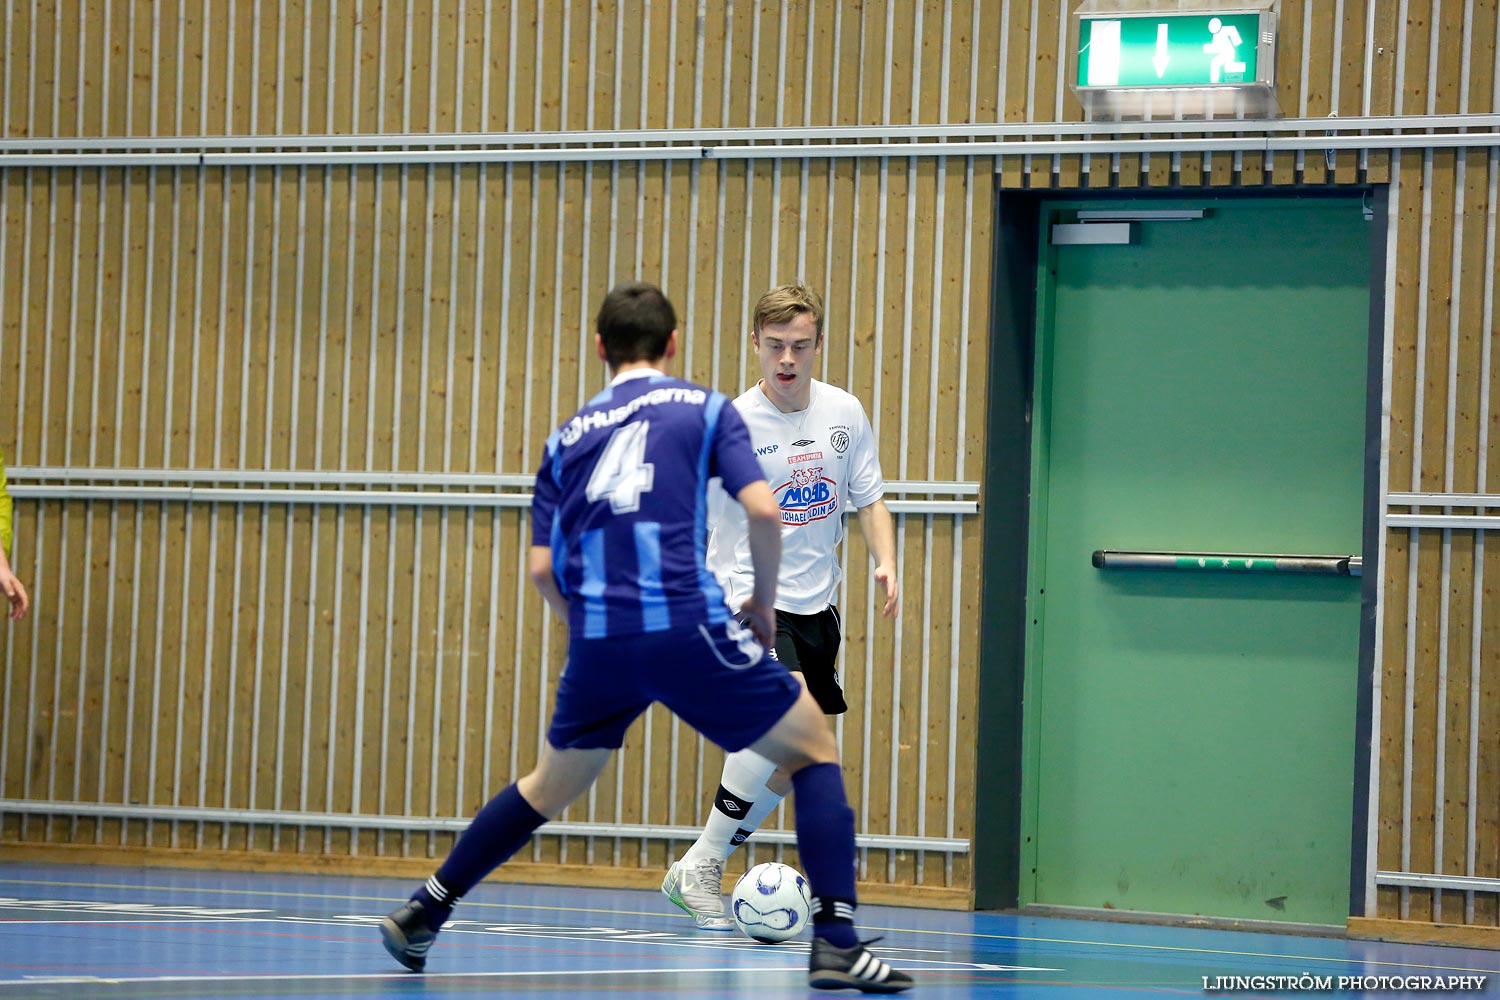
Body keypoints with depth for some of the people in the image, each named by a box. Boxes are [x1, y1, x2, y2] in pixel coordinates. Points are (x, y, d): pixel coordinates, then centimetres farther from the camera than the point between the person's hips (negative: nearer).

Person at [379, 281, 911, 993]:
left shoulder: (568, 437, 18)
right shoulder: (704, 409, 8)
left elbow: (542, 566, 12)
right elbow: (761, 509, -5)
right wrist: (763, 601, 9)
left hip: (598, 640, 4)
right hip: (687, 626, -4)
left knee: (548, 787, 25)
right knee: (814, 752, 9)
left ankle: (421, 915, 25)